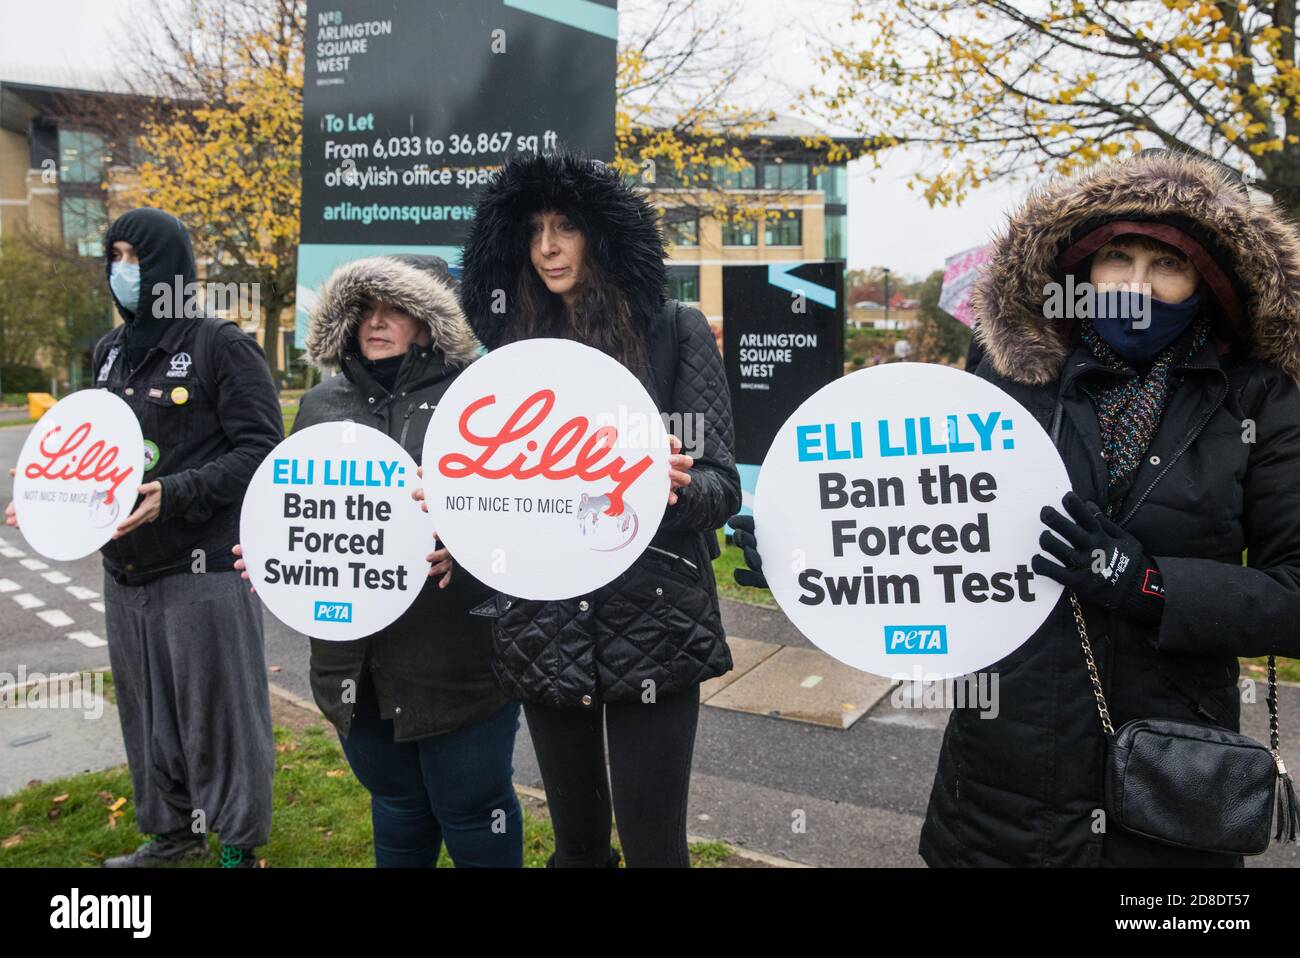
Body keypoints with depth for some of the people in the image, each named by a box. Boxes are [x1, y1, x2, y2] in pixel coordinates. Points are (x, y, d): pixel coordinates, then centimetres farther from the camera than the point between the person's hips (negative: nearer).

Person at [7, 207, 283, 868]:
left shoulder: (221, 346, -8)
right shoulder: (110, 351, 13)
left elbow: (262, 449, -14)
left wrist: (174, 493, -22)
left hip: (203, 568, -7)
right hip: (125, 569, 7)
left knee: (216, 710, 3)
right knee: (147, 711, 17)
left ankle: (239, 846, 21)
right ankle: (172, 833, 35)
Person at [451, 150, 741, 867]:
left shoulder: (676, 331, -1)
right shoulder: (516, 345, 8)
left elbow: (721, 484, -7)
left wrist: (676, 488, -28)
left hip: (651, 626, -3)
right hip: (545, 628, 3)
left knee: (652, 841, 2)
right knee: (575, 838, 16)